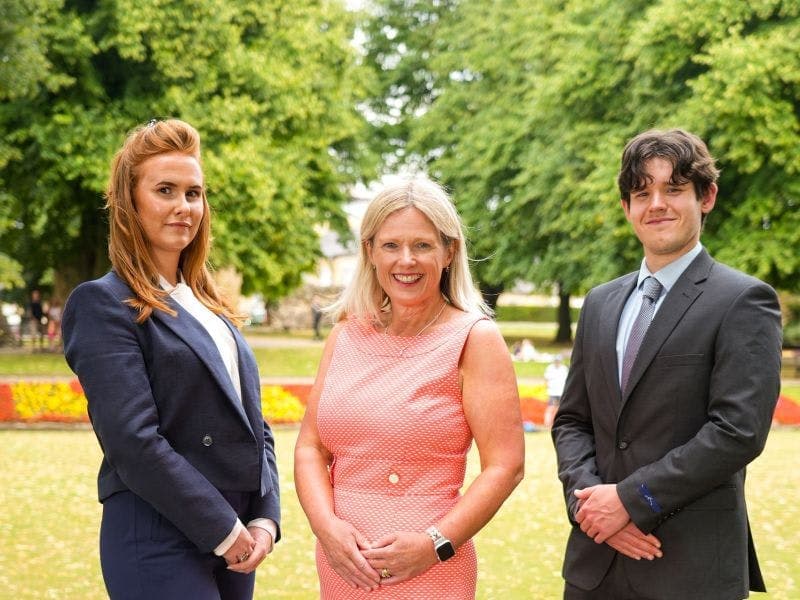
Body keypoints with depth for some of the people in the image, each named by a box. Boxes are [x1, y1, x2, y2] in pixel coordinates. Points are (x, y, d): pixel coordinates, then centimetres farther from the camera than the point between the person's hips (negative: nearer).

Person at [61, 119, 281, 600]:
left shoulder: (207, 306, 16)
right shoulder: (104, 304, -7)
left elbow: (252, 423, 14)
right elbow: (134, 442, -16)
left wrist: (265, 520, 0)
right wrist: (225, 530, -13)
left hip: (233, 544, 7)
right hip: (160, 548, -7)